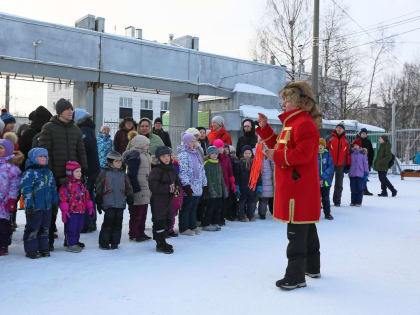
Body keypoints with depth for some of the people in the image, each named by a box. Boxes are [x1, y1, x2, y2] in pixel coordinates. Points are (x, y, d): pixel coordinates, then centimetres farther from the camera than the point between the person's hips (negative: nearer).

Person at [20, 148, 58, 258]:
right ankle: (31, 250, 11)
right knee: (33, 228, 0)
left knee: (45, 228, 13)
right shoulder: (29, 173, -11)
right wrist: (29, 205, -17)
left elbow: (53, 188, 21)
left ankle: (43, 248, 24)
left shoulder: (49, 172, 13)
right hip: (35, 207, -7)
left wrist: (55, 201, 19)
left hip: (47, 206, 7)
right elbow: (26, 190, -14)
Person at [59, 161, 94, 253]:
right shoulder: (66, 185, -11)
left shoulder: (81, 184, 15)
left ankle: (75, 242, 26)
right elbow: (62, 197, -15)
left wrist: (89, 206, 20)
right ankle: (71, 245, 7)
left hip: (81, 211, 8)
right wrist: (64, 210, -18)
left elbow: (86, 196, 22)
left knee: (78, 228, 14)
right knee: (71, 228, -2)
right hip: (71, 211, -8)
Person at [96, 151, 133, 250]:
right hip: (108, 204, -4)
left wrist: (130, 199, 10)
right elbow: (99, 189, 2)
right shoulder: (104, 173, 0)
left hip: (120, 204, 4)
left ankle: (114, 242, 17)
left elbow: (128, 188, 16)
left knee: (118, 223, 6)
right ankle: (104, 243, 8)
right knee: (108, 223, -4)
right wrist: (99, 202, 0)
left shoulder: (123, 173, 12)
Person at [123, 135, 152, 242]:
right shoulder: (134, 155, -14)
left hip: (146, 188, 10)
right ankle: (133, 234, 5)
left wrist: (149, 186, 23)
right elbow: (132, 173, -18)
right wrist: (136, 188, -21)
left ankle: (141, 232, 24)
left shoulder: (146, 154, 17)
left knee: (143, 212, 15)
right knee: (136, 212, -4)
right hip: (138, 189, -10)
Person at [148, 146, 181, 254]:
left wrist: (176, 189, -1)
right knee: (160, 222, -4)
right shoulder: (156, 170, -14)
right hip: (158, 201, -8)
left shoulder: (172, 170, 11)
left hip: (169, 200, 8)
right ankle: (160, 244, 6)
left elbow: (177, 182, 21)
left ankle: (162, 242, 29)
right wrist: (168, 188, -20)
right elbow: (153, 186, -22)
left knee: (168, 221, 15)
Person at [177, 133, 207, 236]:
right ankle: (184, 228, 8)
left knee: (194, 208, 14)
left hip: (198, 188, 8)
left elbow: (202, 170, 22)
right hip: (188, 188, -8)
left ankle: (193, 226, 24)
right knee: (186, 208, 0)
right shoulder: (183, 155, -11)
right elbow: (182, 171, -18)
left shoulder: (196, 154, 18)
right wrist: (186, 185, -22)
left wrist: (204, 183, 19)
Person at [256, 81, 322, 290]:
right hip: (295, 186, 11)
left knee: (296, 233, -6)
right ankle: (312, 267, 34)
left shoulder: (304, 123, -16)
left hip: (299, 188, -11)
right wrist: (264, 128, 14)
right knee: (307, 229, 20)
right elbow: (279, 145, 22)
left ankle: (296, 277, 2)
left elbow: (303, 154, -25)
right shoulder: (293, 122, 19)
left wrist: (276, 156, -18)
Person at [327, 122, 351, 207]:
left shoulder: (345, 141, 7)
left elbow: (348, 153, 11)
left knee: (339, 184, 8)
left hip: (341, 165, 2)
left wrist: (348, 165, 8)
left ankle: (337, 201, 16)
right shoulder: (330, 138, -1)